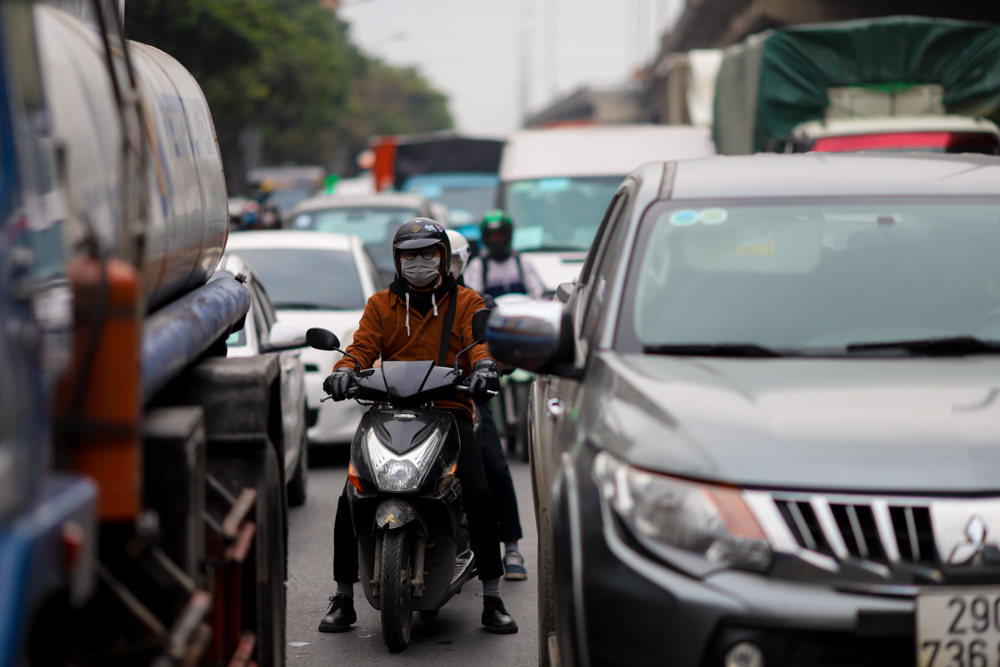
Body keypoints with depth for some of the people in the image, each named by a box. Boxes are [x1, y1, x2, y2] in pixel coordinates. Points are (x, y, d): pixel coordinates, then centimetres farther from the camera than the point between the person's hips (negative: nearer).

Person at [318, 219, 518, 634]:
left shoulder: (466, 302, 15)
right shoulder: (381, 305, 20)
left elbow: (479, 339, -2)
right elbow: (364, 346, 6)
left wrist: (484, 365, -26)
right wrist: (344, 370, -18)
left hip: (450, 410, -1)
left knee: (478, 495, -22)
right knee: (351, 499, -15)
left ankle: (492, 599, -10)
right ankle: (343, 598, -1)